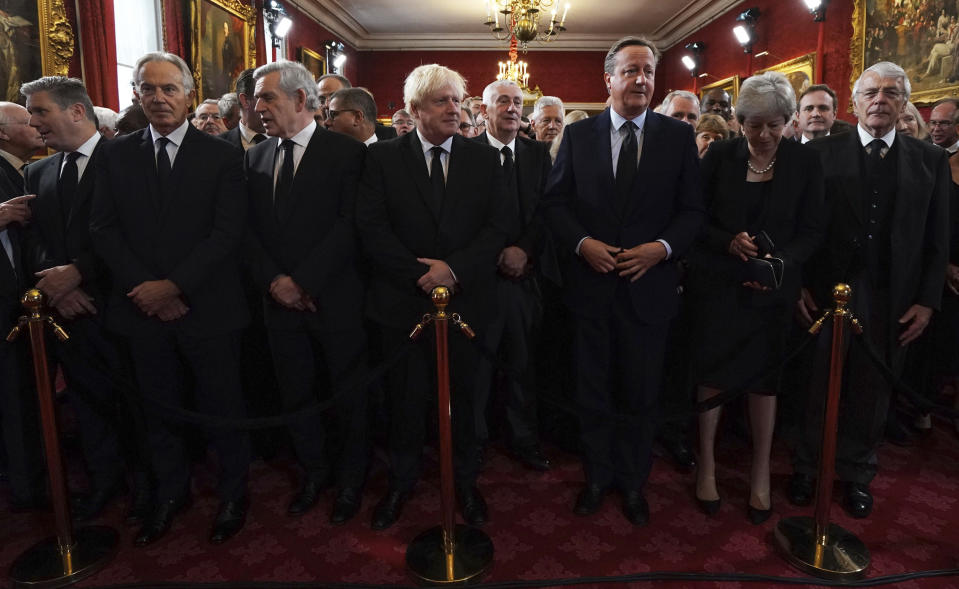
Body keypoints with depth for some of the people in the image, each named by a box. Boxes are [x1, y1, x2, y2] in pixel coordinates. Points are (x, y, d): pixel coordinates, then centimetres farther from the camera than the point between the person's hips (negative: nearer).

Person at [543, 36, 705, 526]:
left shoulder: (678, 137, 3)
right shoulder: (578, 134, 4)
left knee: (640, 394, 11)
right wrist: (582, 243, -13)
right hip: (591, 283, 1)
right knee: (593, 392, 13)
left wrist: (663, 247, -15)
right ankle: (597, 477, 34)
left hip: (648, 285, 0)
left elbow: (692, 210, 3)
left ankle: (632, 483, 32)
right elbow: (554, 201, 3)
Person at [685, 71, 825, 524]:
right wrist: (727, 242, -18)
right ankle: (706, 463, 22)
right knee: (711, 372, 4)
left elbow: (813, 229, 0)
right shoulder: (719, 156, -1)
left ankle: (761, 473, 25)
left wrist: (782, 262, -18)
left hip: (773, 289, 1)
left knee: (764, 376, 8)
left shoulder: (805, 163, 0)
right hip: (716, 283, 0)